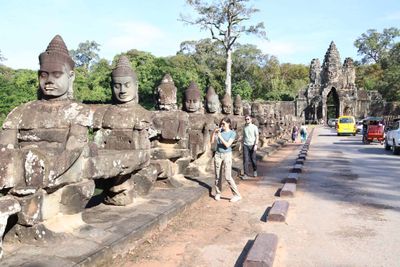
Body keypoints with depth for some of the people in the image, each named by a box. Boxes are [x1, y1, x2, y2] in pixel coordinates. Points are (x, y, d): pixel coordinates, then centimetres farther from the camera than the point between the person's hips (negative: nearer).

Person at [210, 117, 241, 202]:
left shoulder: (232, 133, -7)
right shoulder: (219, 131, 3)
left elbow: (227, 145, -16)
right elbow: (212, 141, -1)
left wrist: (220, 137, -22)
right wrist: (214, 132, -14)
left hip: (227, 155, -4)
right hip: (218, 154, 4)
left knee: (228, 177, -9)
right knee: (217, 176, 6)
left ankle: (237, 195, 0)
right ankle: (217, 193, 20)